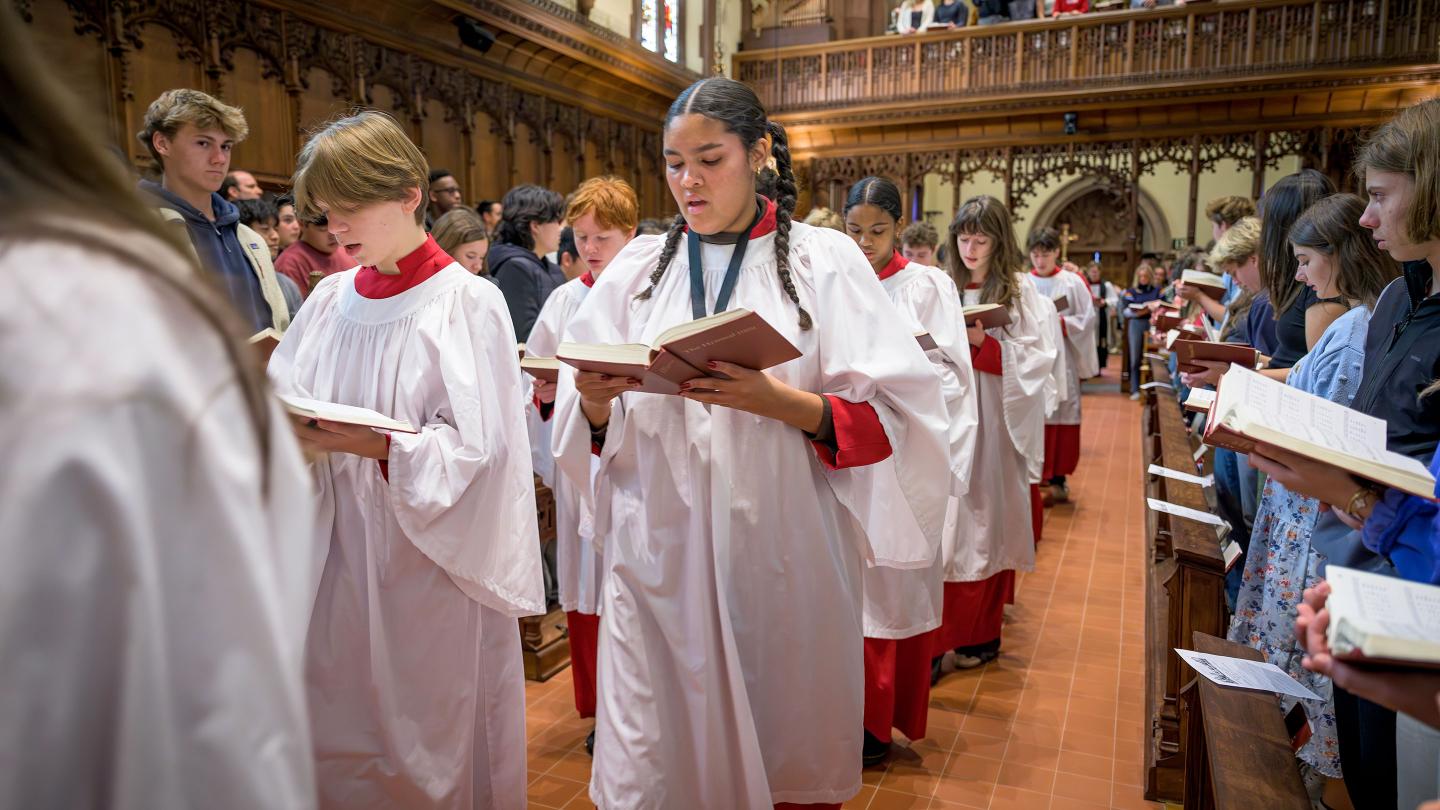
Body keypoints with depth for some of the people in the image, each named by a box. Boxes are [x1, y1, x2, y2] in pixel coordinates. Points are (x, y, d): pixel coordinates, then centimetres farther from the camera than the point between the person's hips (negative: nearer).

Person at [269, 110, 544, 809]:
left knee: (431, 742, 9)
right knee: (333, 737, 14)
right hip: (338, 554, 5)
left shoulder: (468, 303, -8)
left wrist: (370, 444, -28)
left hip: (430, 564, -4)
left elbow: (474, 448, -15)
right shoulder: (330, 298, 7)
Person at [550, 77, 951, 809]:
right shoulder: (637, 268, 8)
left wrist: (778, 401, -21)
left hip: (783, 562, -1)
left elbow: (889, 418, -6)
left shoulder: (823, 261, 1)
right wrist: (595, 403, -15)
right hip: (660, 557, 2)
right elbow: (588, 427, 8)